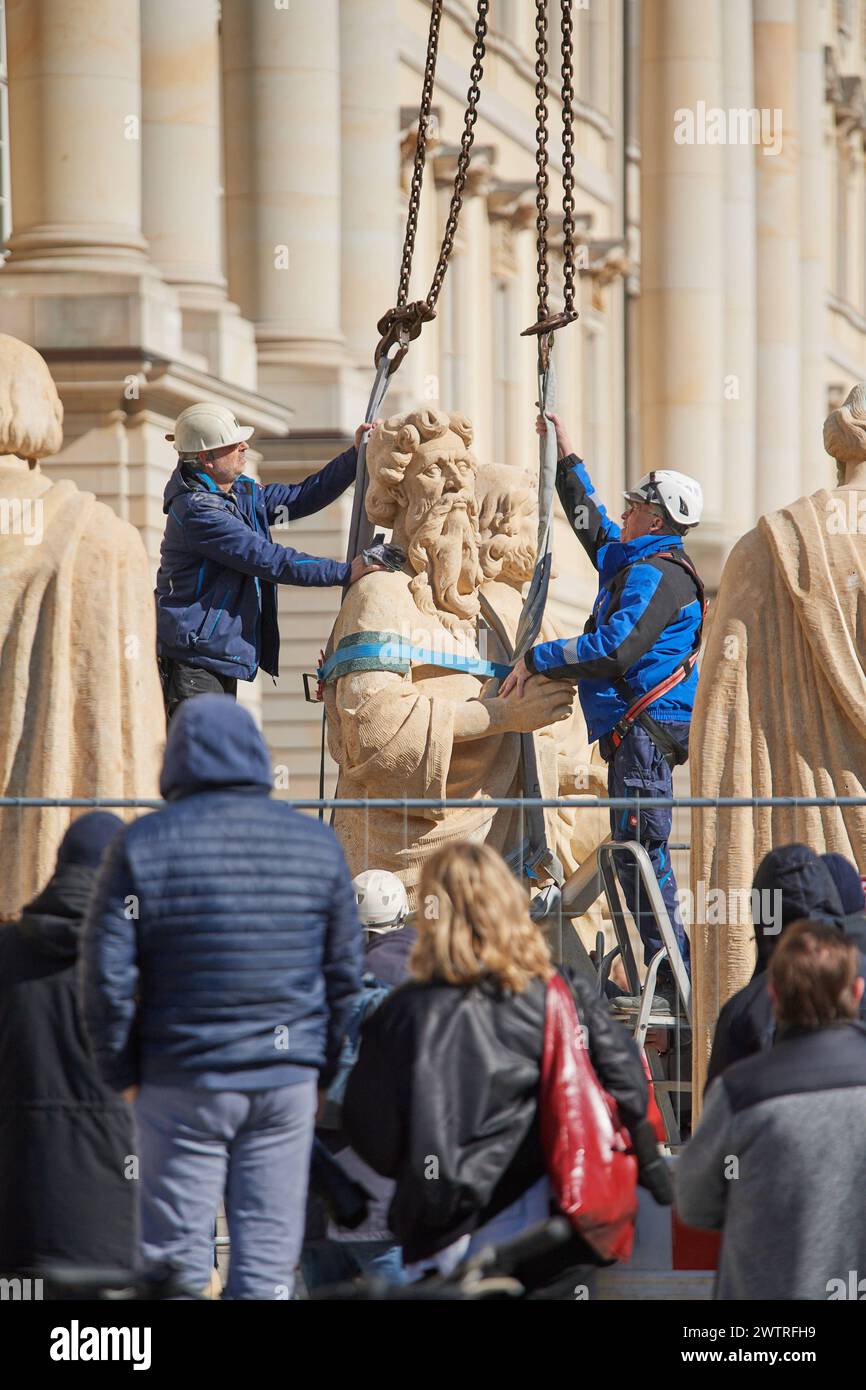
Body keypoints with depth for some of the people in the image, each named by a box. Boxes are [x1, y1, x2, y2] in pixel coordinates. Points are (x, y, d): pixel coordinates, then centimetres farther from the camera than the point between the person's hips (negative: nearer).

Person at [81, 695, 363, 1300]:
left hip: (181, 1083, -2)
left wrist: (122, 1071, 4)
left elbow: (108, 973, -6)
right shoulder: (318, 843, 4)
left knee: (176, 1252, 4)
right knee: (269, 1255, 6)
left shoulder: (143, 845, -5)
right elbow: (345, 972, 7)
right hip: (287, 1080, 2)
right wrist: (324, 1068, 15)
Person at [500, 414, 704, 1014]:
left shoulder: (658, 573, -12)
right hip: (637, 727, 11)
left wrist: (537, 659, -16)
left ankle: (673, 982, -15)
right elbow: (593, 524, 39)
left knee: (640, 850, -13)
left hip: (646, 724, -11)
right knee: (638, 851, 11)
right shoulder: (633, 560, 19)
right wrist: (567, 459, 41)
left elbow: (615, 649, -23)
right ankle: (670, 979, 12)